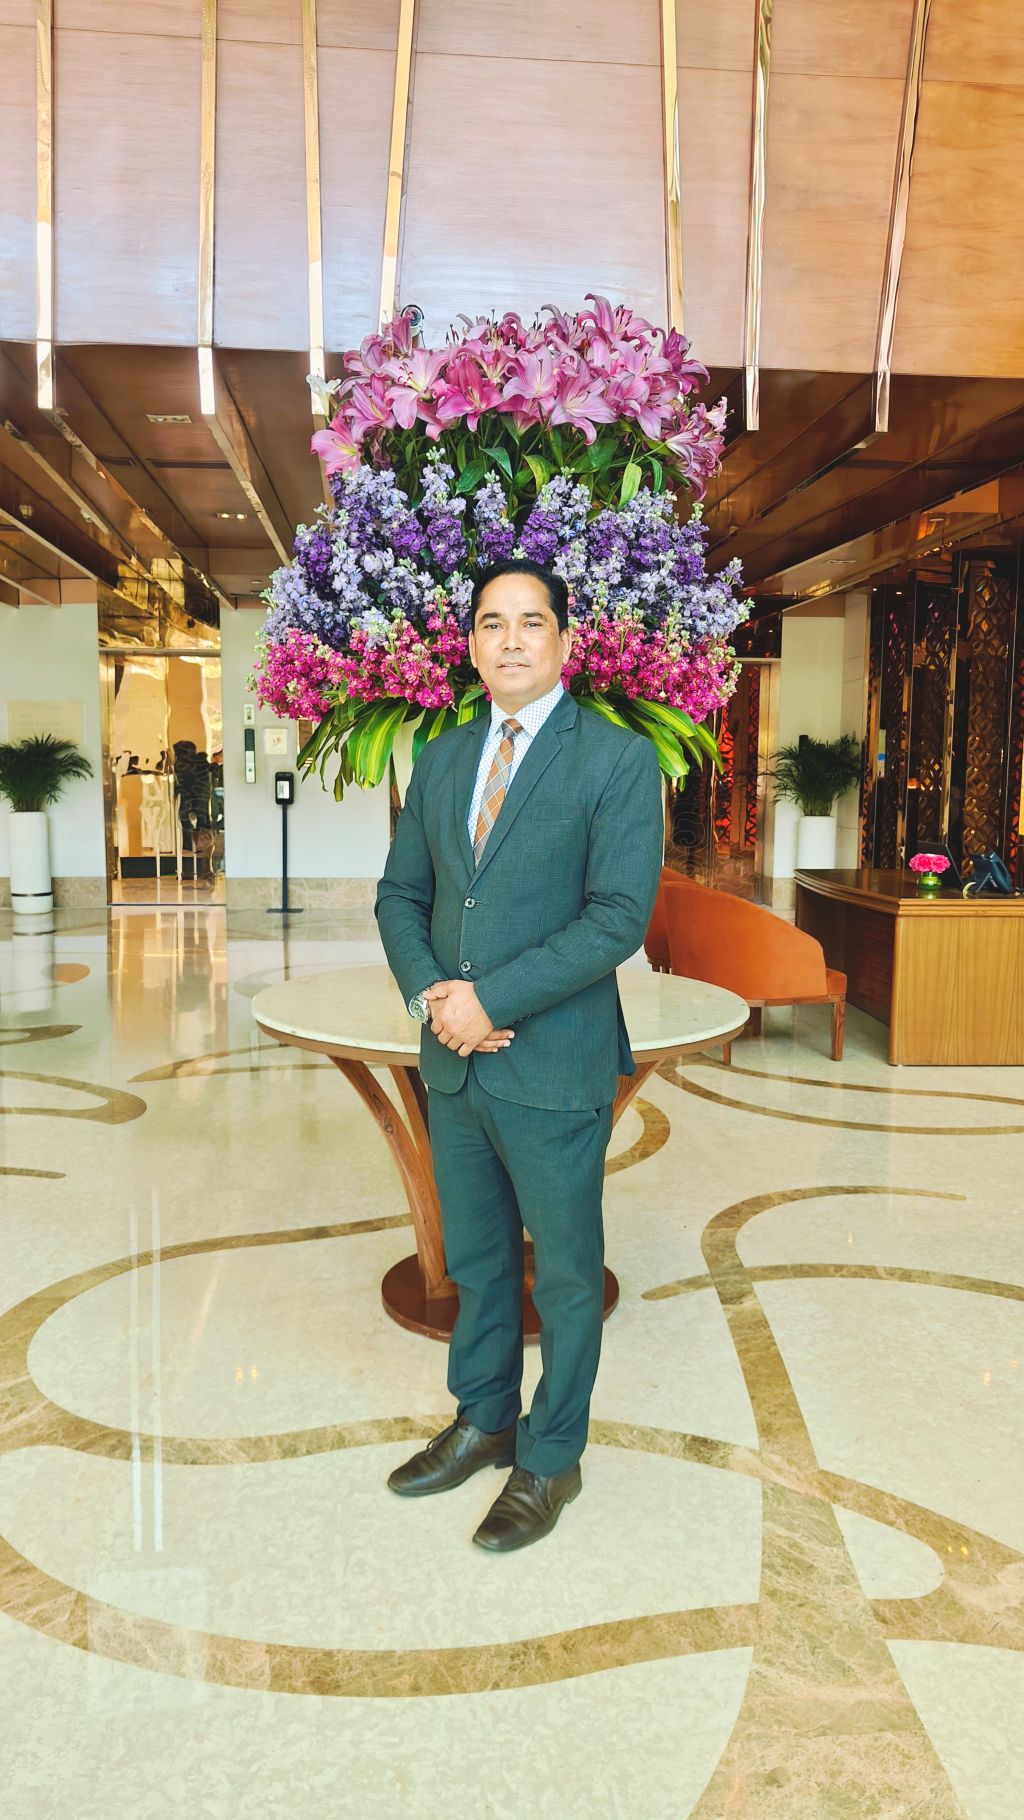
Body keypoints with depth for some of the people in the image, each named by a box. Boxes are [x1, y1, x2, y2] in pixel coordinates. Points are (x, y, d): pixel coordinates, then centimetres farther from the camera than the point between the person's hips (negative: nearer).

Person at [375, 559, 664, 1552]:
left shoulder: (618, 759, -8)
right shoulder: (440, 759, 10)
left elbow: (619, 916, -16)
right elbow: (400, 893, 11)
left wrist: (490, 999, -19)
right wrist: (428, 992, -8)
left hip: (554, 1065, -5)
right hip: (452, 1061, 6)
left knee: (565, 1273, 11)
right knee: (474, 1260, 20)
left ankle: (551, 1459, 31)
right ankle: (482, 1421, 41)